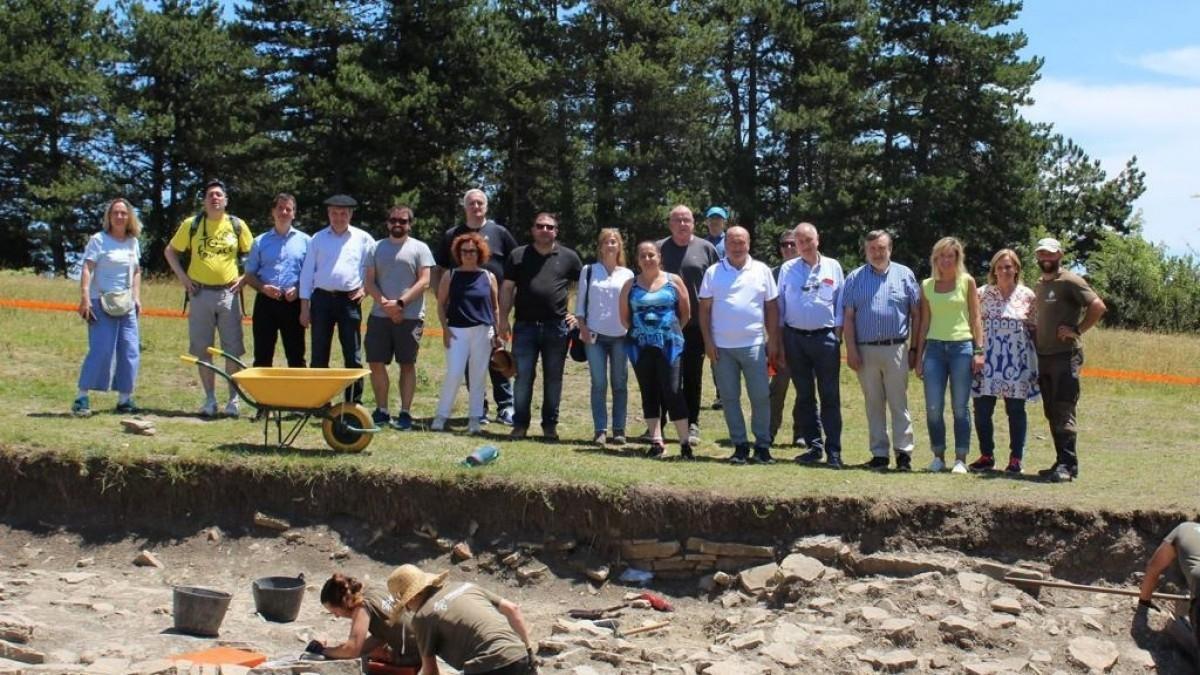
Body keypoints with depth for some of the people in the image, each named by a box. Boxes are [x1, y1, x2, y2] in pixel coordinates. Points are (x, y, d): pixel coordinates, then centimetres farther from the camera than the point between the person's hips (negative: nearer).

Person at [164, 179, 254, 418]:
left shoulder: (237, 226, 5)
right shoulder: (191, 225, 4)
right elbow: (170, 251, 13)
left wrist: (244, 278, 0)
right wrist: (182, 277, 2)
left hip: (228, 293, 0)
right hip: (200, 293, 1)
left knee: (232, 349, -1)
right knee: (202, 349, 3)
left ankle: (233, 399, 6)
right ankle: (210, 400, 11)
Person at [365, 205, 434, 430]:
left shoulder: (419, 248, 3)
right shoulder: (377, 248, 12)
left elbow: (424, 281, -6)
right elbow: (369, 282, 7)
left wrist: (400, 303, -14)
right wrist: (384, 303, -9)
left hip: (410, 316, -3)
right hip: (379, 316, 3)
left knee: (407, 364, 2)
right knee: (376, 363, 2)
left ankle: (405, 413, 6)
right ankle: (381, 410, 12)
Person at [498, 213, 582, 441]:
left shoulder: (568, 257, 6)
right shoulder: (518, 255, 7)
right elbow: (507, 288, 7)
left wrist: (579, 314, 5)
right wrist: (503, 319, 0)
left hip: (557, 327, 0)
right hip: (525, 326, 0)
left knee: (553, 378, 6)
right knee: (523, 376, 1)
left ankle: (550, 424, 15)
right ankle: (520, 424, 9)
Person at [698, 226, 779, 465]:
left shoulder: (762, 271, 6)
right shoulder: (713, 273, 5)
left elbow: (772, 308, 9)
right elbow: (704, 309, 5)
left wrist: (773, 340, 4)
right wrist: (708, 342, -2)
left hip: (753, 345, -1)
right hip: (722, 347, 1)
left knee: (761, 396, -2)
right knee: (729, 398, 4)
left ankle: (762, 446, 8)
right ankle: (740, 446, 13)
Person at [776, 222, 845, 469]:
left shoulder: (833, 267, 4)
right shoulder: (788, 269, 6)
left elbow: (840, 303, 6)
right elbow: (779, 306, 7)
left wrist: (838, 335, -2)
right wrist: (778, 341, 3)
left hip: (825, 337, -2)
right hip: (795, 338, 2)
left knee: (830, 396, -3)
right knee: (804, 396, 7)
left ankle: (833, 450, -1)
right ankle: (814, 446, 15)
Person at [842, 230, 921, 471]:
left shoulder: (904, 275, 6)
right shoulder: (855, 278, 9)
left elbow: (916, 314, 5)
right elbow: (848, 317, 6)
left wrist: (915, 349, 0)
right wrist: (851, 350, -3)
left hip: (896, 349, -2)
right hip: (865, 350, 2)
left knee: (898, 403, -2)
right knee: (873, 404, 7)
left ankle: (903, 452, 1)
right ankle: (879, 453, 12)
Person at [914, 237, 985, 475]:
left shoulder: (967, 282, 4)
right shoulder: (927, 285, 10)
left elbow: (975, 318, 3)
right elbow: (924, 323, 13)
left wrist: (979, 350, -5)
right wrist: (919, 356, 10)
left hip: (961, 347, -2)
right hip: (934, 348, 2)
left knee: (960, 407, 0)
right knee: (933, 407, -3)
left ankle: (961, 459, 6)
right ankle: (938, 456, 10)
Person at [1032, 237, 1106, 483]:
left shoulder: (1070, 281, -7)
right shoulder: (1039, 285, 18)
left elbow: (1098, 306, -16)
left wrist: (1077, 330, -16)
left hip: (1066, 355, -8)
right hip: (1043, 356, 8)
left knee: (1063, 411, -13)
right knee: (1052, 413, 9)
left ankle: (1068, 465, -14)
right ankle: (1062, 463, 15)